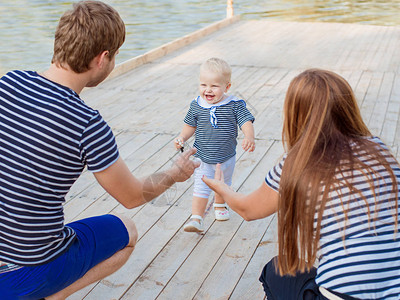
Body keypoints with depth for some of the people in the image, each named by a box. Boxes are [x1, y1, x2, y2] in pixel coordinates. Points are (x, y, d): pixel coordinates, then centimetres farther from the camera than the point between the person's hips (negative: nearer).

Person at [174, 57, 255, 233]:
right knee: (201, 188, -5)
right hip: (202, 157, -1)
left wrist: (249, 137, -38)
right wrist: (182, 137, -13)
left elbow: (246, 122, -19)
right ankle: (196, 218, -1)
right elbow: (190, 125, 4)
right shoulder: (196, 105, -9)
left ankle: (219, 205, 51)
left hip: (227, 157, 1)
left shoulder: (235, 105, -16)